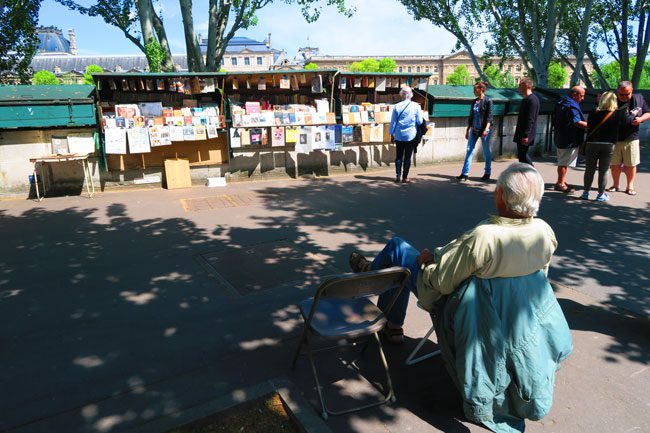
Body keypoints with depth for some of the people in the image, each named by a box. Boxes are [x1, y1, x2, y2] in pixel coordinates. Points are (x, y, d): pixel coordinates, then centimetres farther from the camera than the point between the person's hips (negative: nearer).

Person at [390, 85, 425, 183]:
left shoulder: (396, 106, -2)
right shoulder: (416, 106, -6)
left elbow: (393, 122, 3)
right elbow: (420, 121, -1)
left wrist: (392, 134, 11)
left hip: (399, 135, 1)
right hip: (411, 135, -1)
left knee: (399, 156, 11)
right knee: (407, 156, 4)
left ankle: (398, 175, 7)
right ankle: (405, 177, 6)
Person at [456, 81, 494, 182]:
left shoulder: (488, 101, -6)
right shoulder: (474, 102, 11)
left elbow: (489, 116, -12)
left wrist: (486, 129, -23)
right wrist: (467, 130, 15)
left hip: (484, 130, -5)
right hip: (474, 129, 6)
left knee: (486, 152, 5)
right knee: (469, 150, -3)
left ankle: (487, 173, 18)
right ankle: (464, 174, -5)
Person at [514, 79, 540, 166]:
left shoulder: (532, 100, -15)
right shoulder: (525, 99, 17)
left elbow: (530, 119, -21)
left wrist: (526, 135, -24)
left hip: (525, 135, -10)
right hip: (521, 134, 10)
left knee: (523, 155, -7)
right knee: (521, 155, 13)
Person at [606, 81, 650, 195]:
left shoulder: (639, 98, 1)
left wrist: (641, 119, -12)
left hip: (631, 138, 1)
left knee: (630, 164, 7)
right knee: (614, 164, 9)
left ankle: (630, 186, 21)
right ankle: (615, 185, 26)